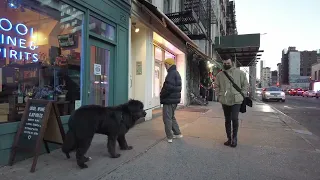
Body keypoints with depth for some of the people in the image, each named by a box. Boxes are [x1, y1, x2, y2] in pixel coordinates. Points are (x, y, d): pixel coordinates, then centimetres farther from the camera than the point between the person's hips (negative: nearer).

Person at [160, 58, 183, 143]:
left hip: (169, 99, -10)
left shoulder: (171, 73, -17)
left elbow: (168, 87, -26)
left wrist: (162, 95, -11)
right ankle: (178, 133, 27)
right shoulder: (176, 73, 17)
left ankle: (169, 137, 6)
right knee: (172, 117, 21)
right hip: (175, 99, 10)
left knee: (167, 118, -1)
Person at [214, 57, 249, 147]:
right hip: (225, 101, 3)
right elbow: (216, 86, 13)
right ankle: (229, 138, 24)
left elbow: (246, 85, 4)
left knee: (234, 118, -13)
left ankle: (234, 138, 7)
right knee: (227, 120, 11)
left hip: (236, 100, -3)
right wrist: (220, 95, 3)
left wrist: (241, 95, -3)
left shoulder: (240, 73, 0)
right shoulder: (219, 75, 6)